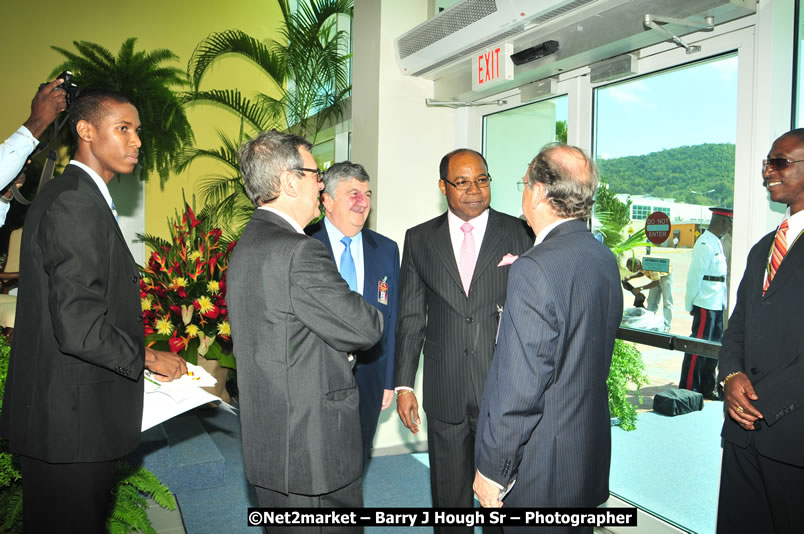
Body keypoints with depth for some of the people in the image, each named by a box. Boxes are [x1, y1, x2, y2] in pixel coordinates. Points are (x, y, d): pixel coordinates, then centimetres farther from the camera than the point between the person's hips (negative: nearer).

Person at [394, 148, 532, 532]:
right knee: (449, 495, 17)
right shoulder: (419, 239, 4)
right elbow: (410, 317, 5)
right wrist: (404, 384, 2)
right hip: (444, 393, 2)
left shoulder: (519, 234, -1)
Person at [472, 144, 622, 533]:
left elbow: (521, 386, -25)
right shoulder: (605, 259, 3)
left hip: (540, 470, -8)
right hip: (591, 455, 8)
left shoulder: (535, 269, -24)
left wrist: (492, 470, -14)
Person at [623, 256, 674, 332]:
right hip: (655, 277, 8)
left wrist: (641, 288, -34)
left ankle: (666, 327, -6)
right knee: (651, 301, 7)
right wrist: (630, 277, -8)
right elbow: (642, 272, 7)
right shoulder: (641, 264, -17)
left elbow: (656, 282, -32)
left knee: (667, 302, -7)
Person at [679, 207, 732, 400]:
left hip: (717, 304, 10)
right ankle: (687, 389, 6)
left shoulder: (717, 243, 15)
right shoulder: (705, 244, -16)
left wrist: (723, 302, 16)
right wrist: (691, 304, -13)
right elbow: (694, 275, -16)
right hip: (705, 305, -10)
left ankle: (706, 388, 24)